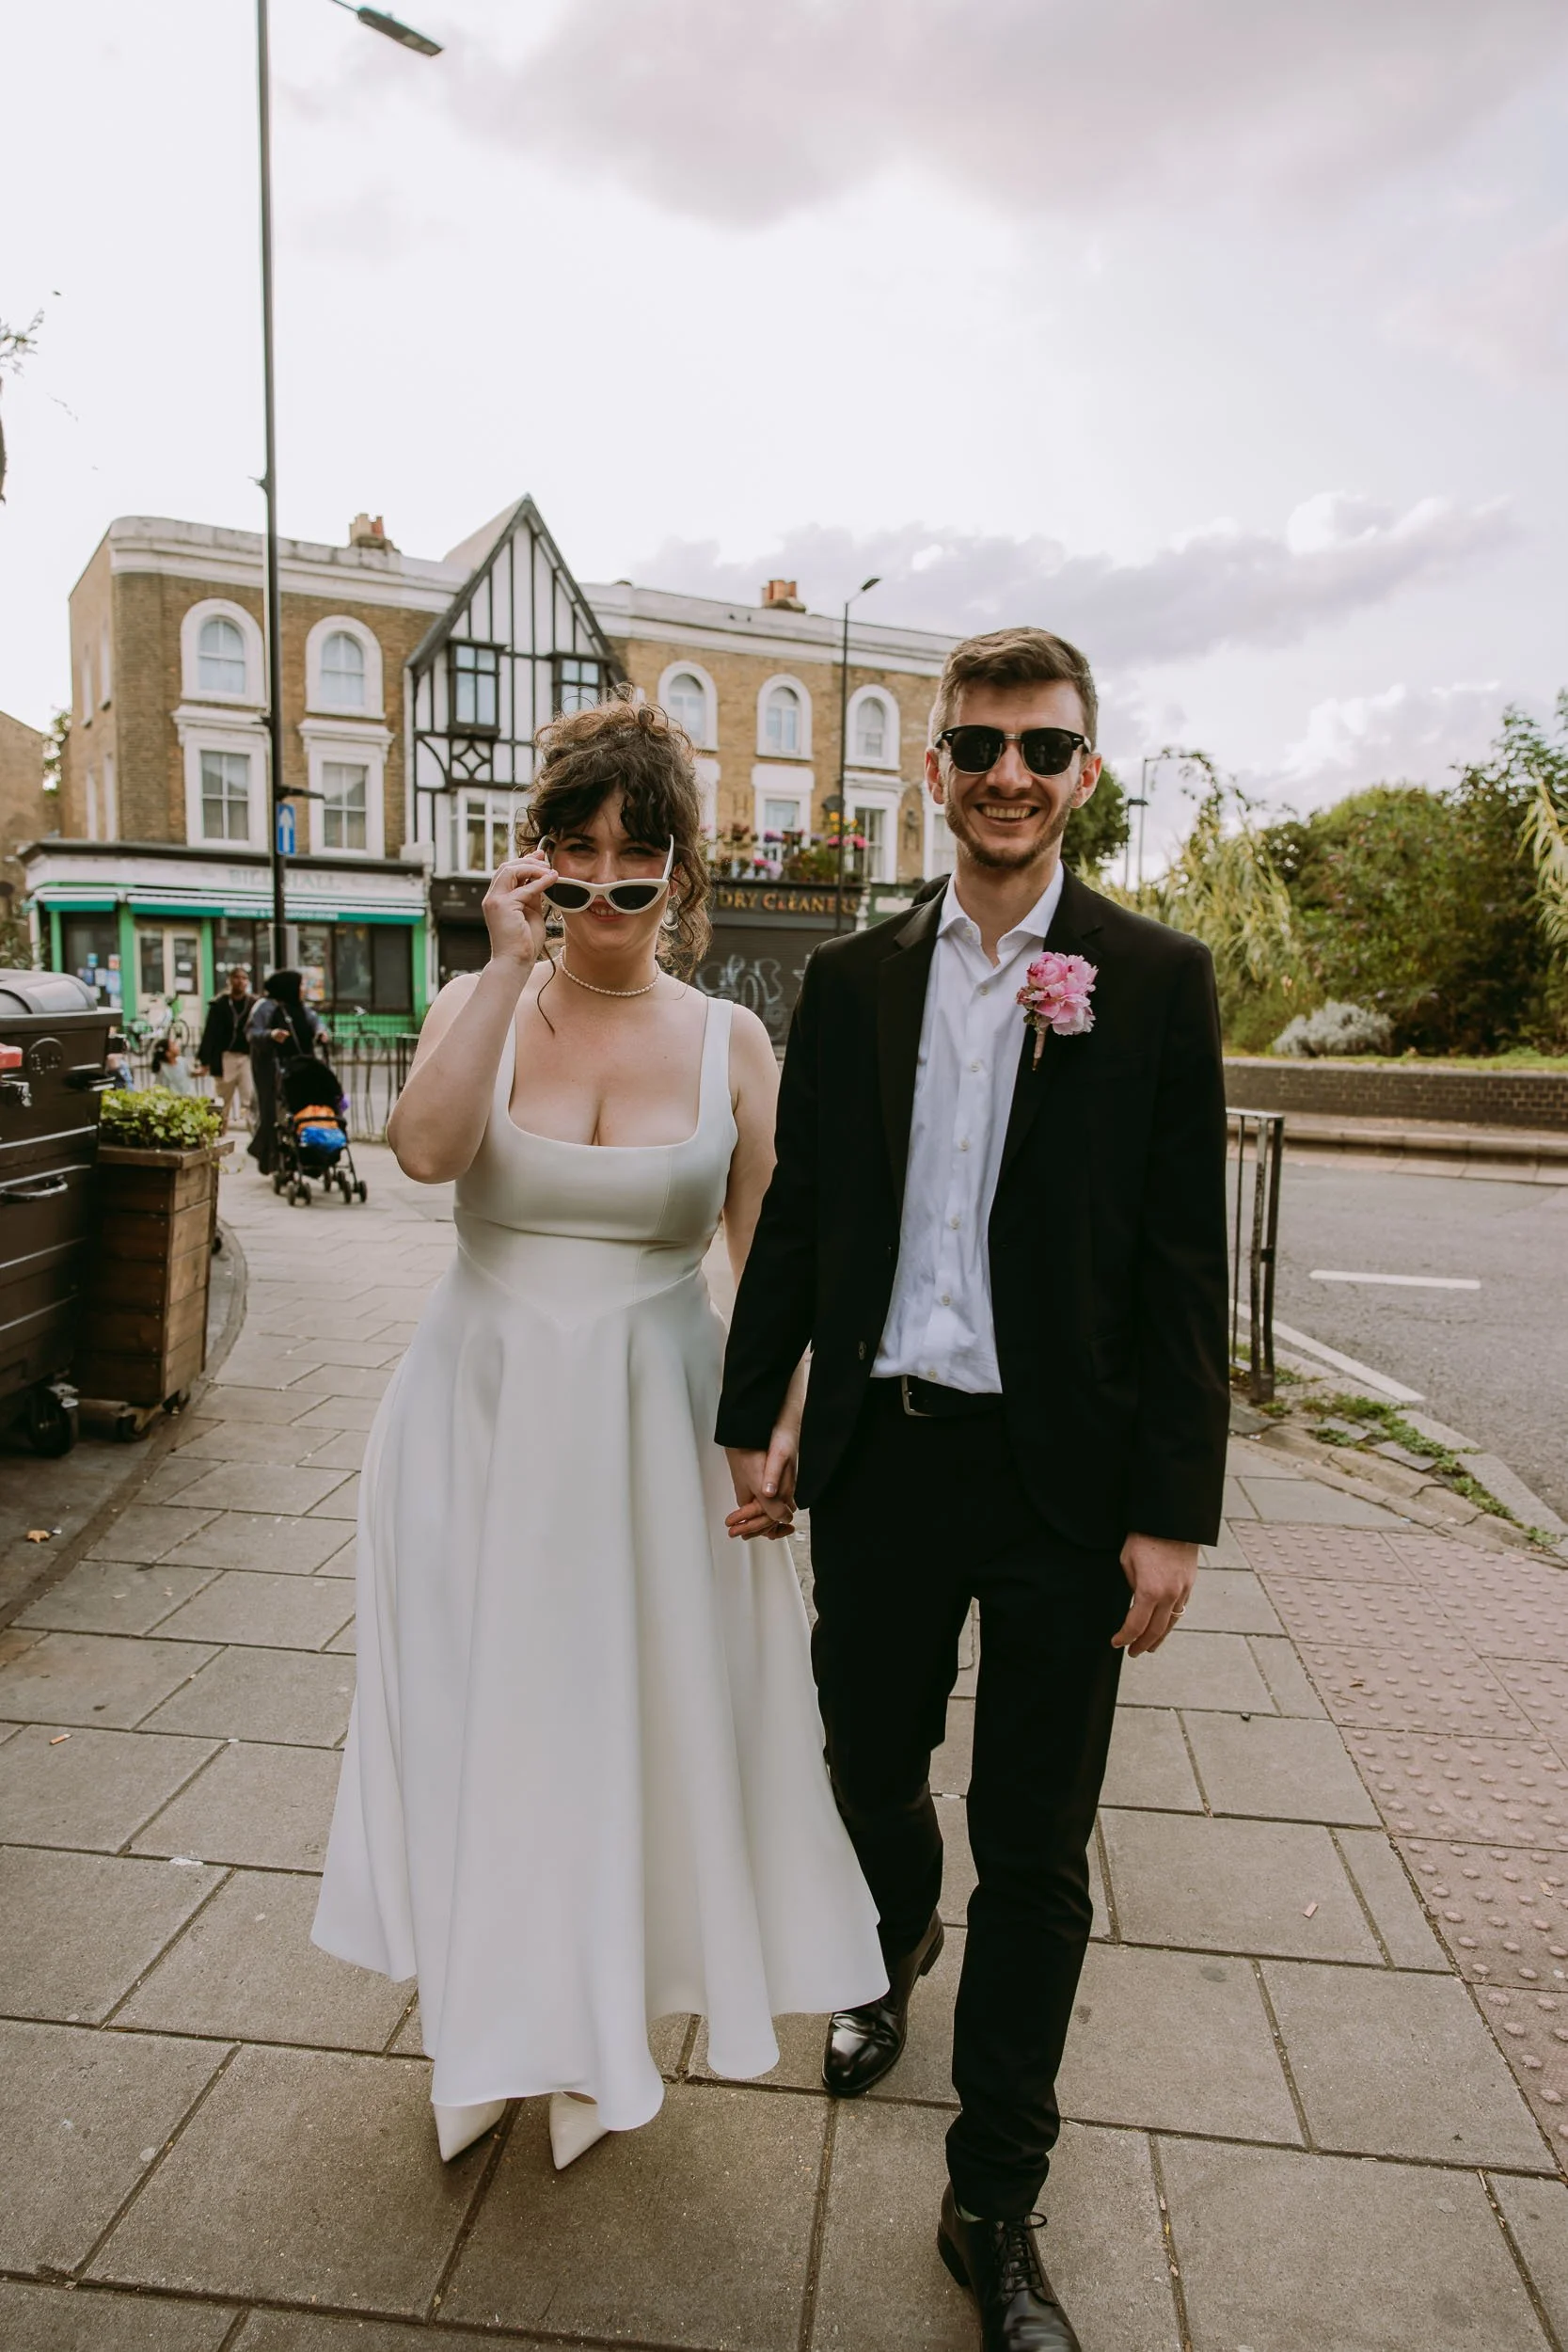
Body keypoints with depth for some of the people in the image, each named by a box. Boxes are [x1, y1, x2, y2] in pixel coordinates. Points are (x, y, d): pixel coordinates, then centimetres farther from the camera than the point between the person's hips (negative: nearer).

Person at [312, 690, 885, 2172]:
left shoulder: (730, 1042, -1)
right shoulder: (481, 1006, -1)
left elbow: (773, 1262, 1)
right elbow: (425, 1148, -23)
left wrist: (781, 1434, -6)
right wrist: (511, 966, -21)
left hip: (655, 1425, 0)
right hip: (482, 1418, 1)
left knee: (632, 1718, 12)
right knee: (483, 1714, 13)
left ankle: (597, 2024, 38)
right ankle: (492, 2023, 39)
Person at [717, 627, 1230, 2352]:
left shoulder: (1157, 981, -4)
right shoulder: (852, 980, 4)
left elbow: (1184, 1265, -6)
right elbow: (796, 1219, 7)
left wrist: (1174, 1511, -8)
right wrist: (755, 1418, 7)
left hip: (1063, 1471, -2)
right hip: (882, 1450, 3)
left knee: (1035, 1852, 10)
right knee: (868, 1765, 21)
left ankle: (994, 2209, 31)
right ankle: (898, 1947, 56)